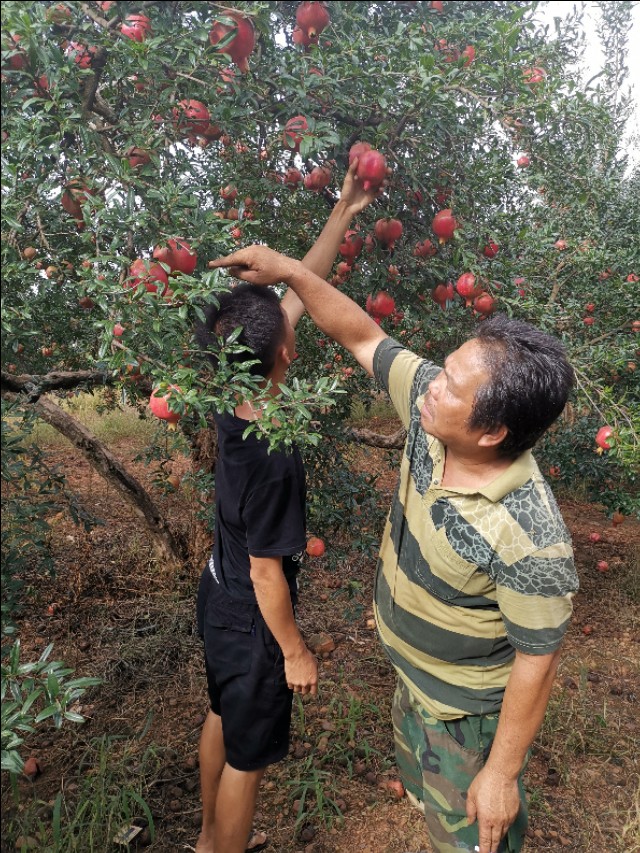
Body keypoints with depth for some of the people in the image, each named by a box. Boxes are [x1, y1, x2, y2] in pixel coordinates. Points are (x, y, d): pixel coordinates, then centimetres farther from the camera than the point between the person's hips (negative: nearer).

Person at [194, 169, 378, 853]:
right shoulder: (273, 459, -35)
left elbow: (300, 291, -6)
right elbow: (267, 574, -25)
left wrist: (343, 214, -1)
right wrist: (295, 652, -10)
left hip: (217, 598, 9)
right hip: (251, 623, -9)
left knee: (222, 717, 30)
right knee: (246, 756, 17)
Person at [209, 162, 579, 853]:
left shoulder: (530, 540, -39)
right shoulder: (431, 407, -21)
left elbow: (536, 662, -26)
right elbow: (363, 337, -10)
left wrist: (502, 772, -14)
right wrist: (288, 271, -15)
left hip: (470, 713, -7)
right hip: (414, 681, 7)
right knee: (428, 796, 34)